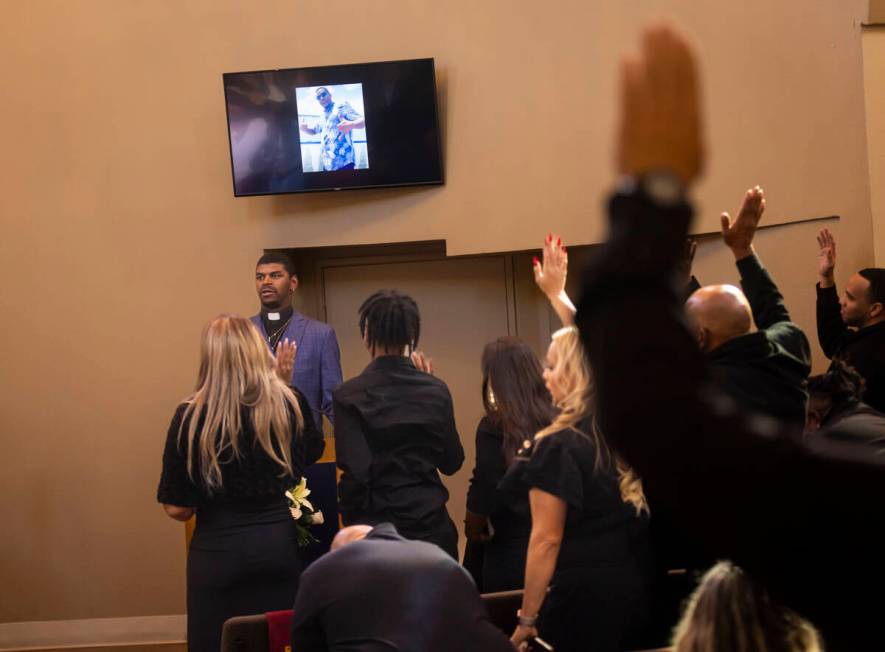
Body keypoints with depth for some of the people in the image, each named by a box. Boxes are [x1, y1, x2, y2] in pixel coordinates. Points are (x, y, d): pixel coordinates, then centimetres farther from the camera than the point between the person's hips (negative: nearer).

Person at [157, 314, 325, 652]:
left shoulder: (191, 416, -14)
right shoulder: (291, 403, -6)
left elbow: (177, 508, -9)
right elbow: (312, 453, 17)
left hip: (219, 552, -2)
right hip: (281, 545, 3)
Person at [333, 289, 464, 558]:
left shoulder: (349, 396, -11)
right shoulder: (436, 390, -1)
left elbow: (355, 473, -16)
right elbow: (452, 462, 8)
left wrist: (351, 521, 2)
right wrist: (427, 382, 10)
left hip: (376, 527, -3)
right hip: (431, 527, 3)